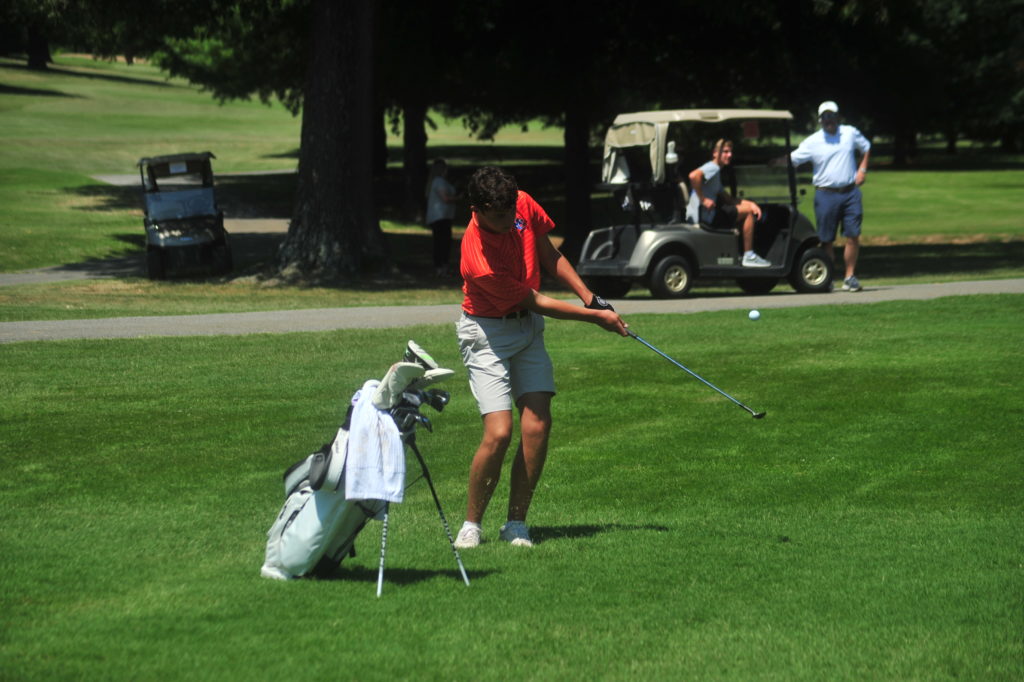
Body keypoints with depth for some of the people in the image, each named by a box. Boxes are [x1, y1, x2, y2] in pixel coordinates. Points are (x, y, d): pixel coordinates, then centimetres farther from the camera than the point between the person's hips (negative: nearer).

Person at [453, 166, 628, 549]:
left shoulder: (524, 206, -12)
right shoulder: (480, 261, -31)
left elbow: (549, 256, 9)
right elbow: (537, 302, -19)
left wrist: (590, 298, 4)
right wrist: (594, 318, -11)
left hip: (527, 328, 6)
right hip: (487, 333, -6)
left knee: (537, 426, -8)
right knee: (498, 433, -18)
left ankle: (516, 524, 1)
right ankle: (471, 525, 0)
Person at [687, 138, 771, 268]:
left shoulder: (716, 171, 23)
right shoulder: (713, 167, -11)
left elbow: (726, 198, 21)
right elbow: (693, 176, -32)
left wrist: (750, 203, 7)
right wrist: (703, 199, -27)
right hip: (704, 217, -11)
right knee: (748, 211, -10)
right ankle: (748, 256, -7)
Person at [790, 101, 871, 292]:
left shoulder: (850, 133, 8)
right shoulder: (812, 142, 0)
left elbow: (866, 147, 23)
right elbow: (791, 160, -1)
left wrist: (862, 169, 11)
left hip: (850, 192, 1)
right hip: (826, 195, -1)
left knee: (853, 236, -5)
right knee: (826, 239, 0)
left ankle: (850, 276, 3)